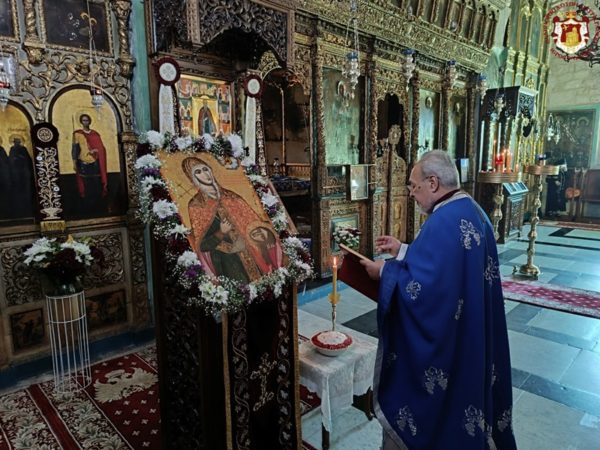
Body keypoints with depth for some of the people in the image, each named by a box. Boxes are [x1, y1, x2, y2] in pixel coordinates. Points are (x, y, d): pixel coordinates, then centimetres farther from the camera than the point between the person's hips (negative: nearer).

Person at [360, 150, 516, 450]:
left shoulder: (442, 223, -26)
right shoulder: (473, 212, 5)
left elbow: (421, 288, -28)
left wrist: (384, 271, -13)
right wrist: (402, 250, 11)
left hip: (441, 342, -9)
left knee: (432, 405, 11)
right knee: (466, 388, 25)